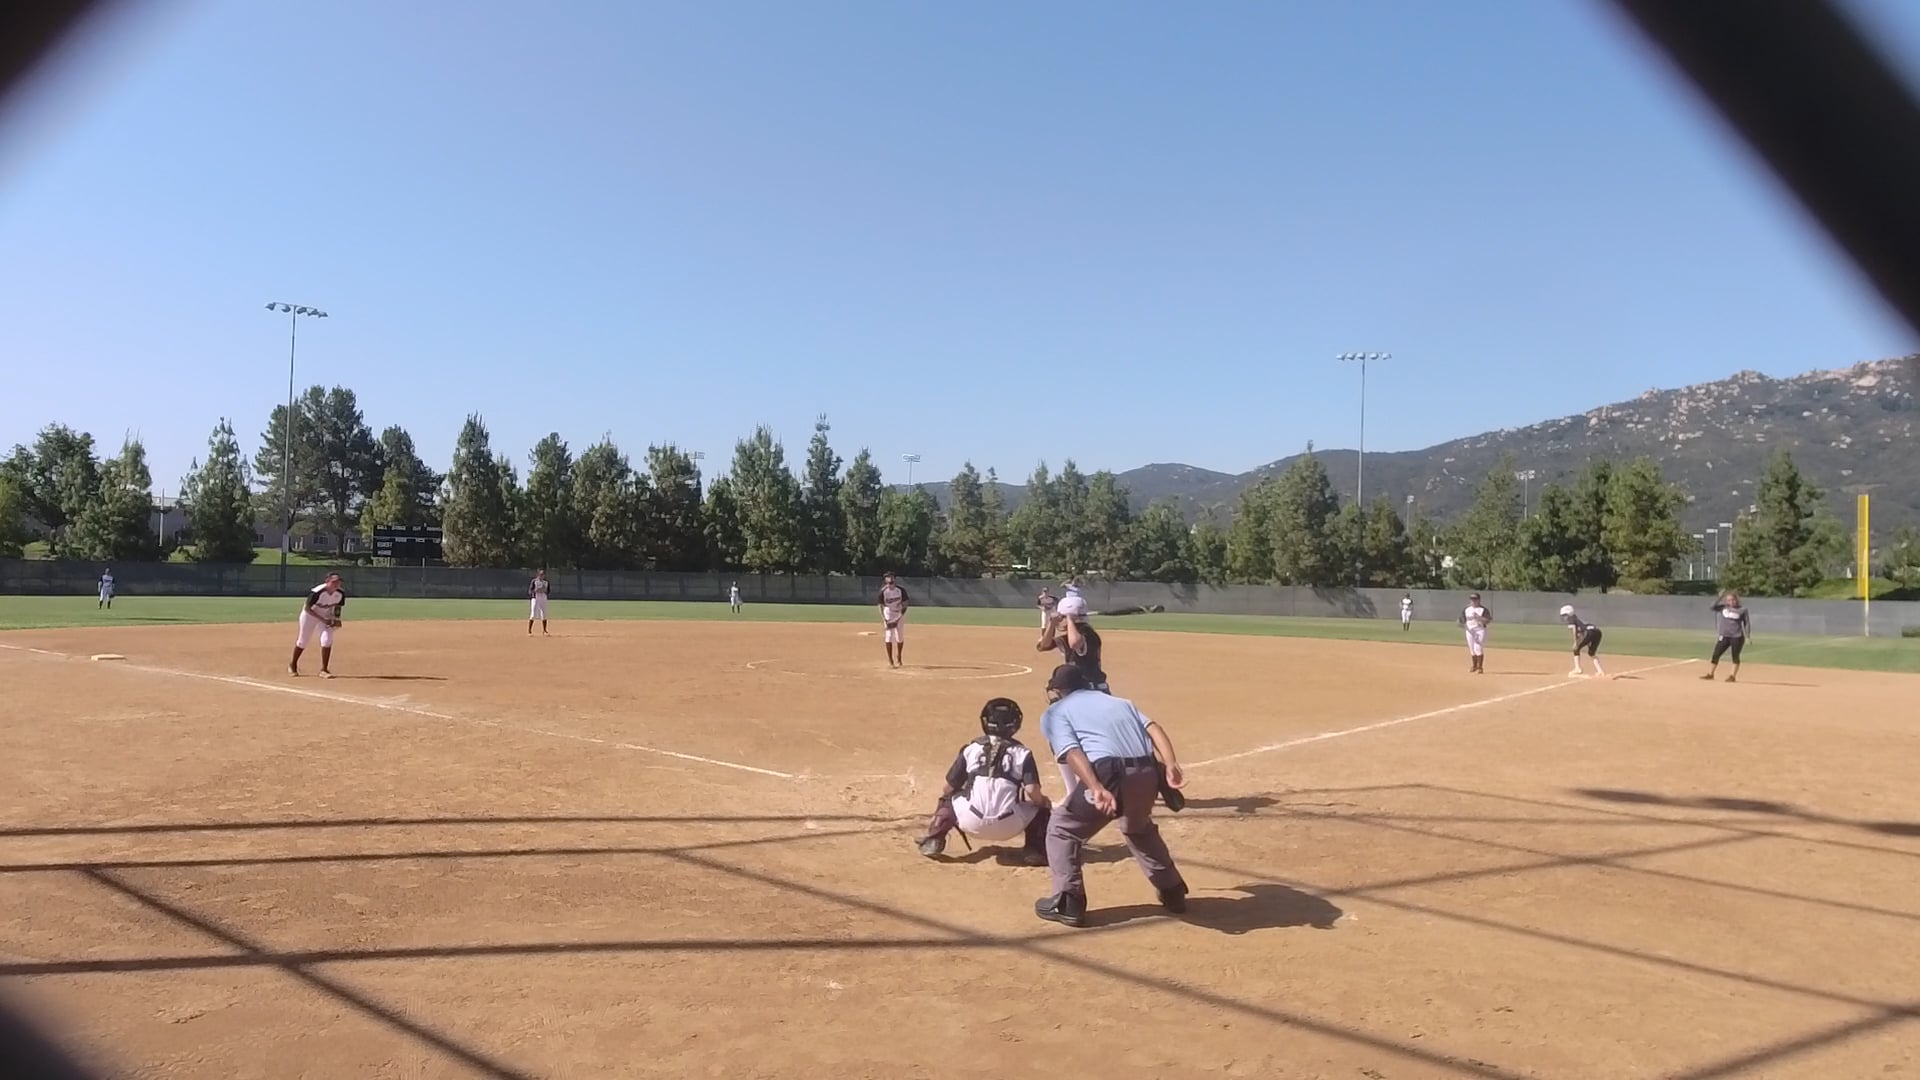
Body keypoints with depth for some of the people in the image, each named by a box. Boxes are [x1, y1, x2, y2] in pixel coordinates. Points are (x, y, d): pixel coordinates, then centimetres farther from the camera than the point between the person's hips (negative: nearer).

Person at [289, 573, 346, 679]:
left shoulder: (341, 593, -17)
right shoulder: (317, 592, -32)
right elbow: (307, 608, -25)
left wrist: (336, 618, -14)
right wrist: (322, 620, -30)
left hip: (327, 617, 3)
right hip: (310, 615, -3)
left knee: (327, 640, -15)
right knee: (303, 641, 8)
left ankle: (324, 670, -7)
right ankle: (293, 664, 34)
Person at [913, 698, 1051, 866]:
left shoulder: (971, 748, 10)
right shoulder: (1022, 752, 7)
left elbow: (948, 789, 13)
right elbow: (1031, 791, -5)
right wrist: (1043, 801, 18)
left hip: (972, 822, 1)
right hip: (1008, 825, -1)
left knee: (947, 798, 31)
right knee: (1041, 808, 25)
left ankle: (934, 840, 14)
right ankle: (1035, 850, 7)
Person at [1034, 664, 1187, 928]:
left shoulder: (1055, 713, 16)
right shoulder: (1119, 701, 32)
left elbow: (1072, 752, -5)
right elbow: (1152, 728, 12)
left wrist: (1096, 789, -18)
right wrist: (1171, 766, -1)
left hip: (1109, 774, -6)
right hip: (1146, 774, 6)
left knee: (1062, 829, 18)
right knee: (1140, 829, 36)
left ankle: (1067, 903, 13)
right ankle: (1172, 891, 40)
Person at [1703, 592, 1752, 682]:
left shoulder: (1742, 610, 0)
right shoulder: (1723, 608, 5)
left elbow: (1747, 623, 2)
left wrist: (1748, 637, -5)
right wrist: (1720, 598, -14)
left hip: (1737, 637, -3)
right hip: (1724, 636, 3)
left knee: (1735, 656, 1)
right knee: (1716, 654, 1)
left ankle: (1733, 676, 7)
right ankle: (1710, 674, 8)